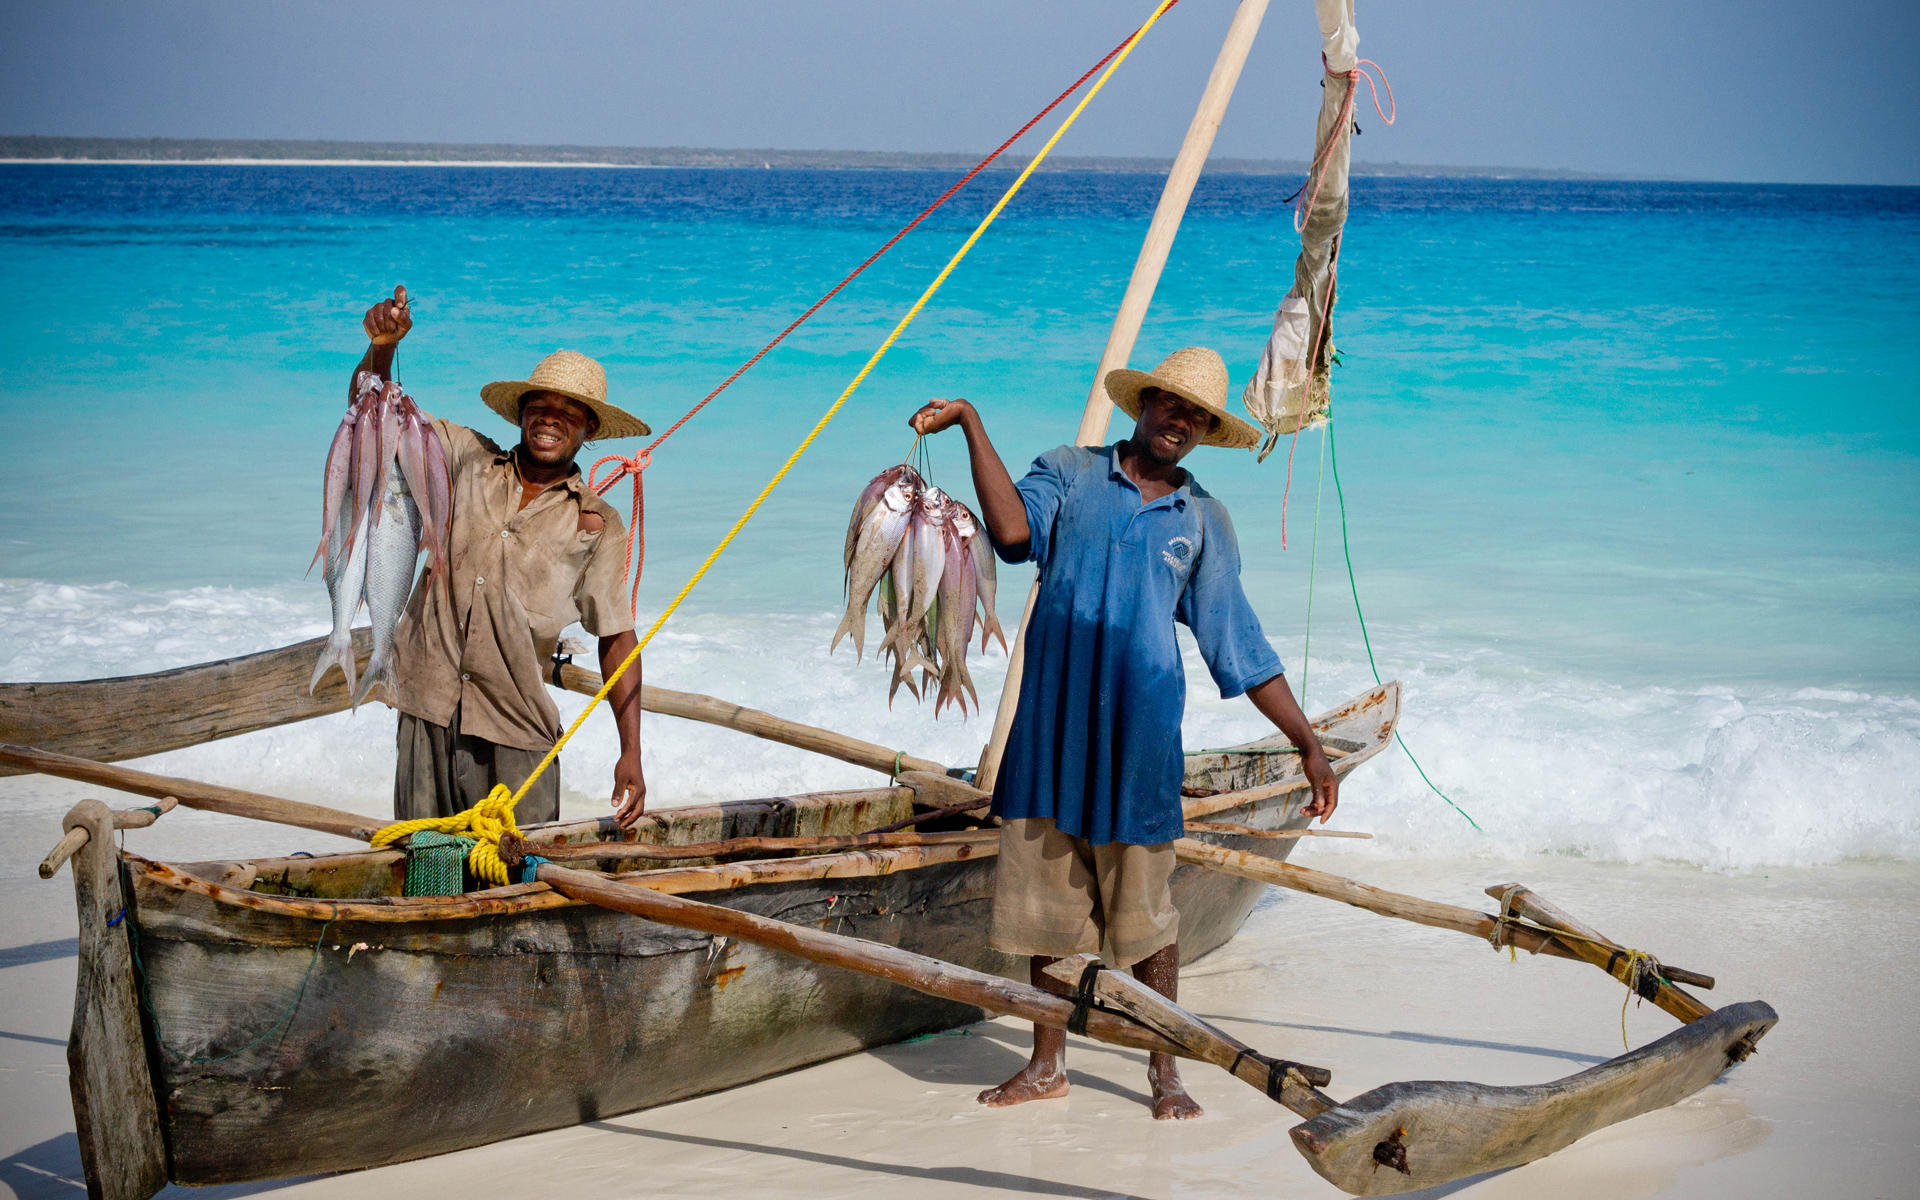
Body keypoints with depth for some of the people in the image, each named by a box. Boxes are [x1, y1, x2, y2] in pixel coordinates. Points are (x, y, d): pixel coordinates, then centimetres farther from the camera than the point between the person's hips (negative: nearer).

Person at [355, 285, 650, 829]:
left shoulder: (598, 526, 4)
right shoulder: (469, 460, 9)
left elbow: (618, 639, 3)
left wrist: (631, 753, -3)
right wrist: (381, 350, -11)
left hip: (516, 728, -1)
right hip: (430, 708, 1)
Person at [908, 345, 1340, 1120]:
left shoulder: (1203, 520, 10)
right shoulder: (1069, 474, 7)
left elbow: (1240, 648, 11)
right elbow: (1014, 531, -15)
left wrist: (1309, 745, 8)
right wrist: (971, 424, -18)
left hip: (1138, 732, 0)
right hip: (1049, 723, 1)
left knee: (1143, 904, 1)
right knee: (1047, 896, 7)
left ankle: (1165, 1071, 13)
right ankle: (1047, 1065, 20)